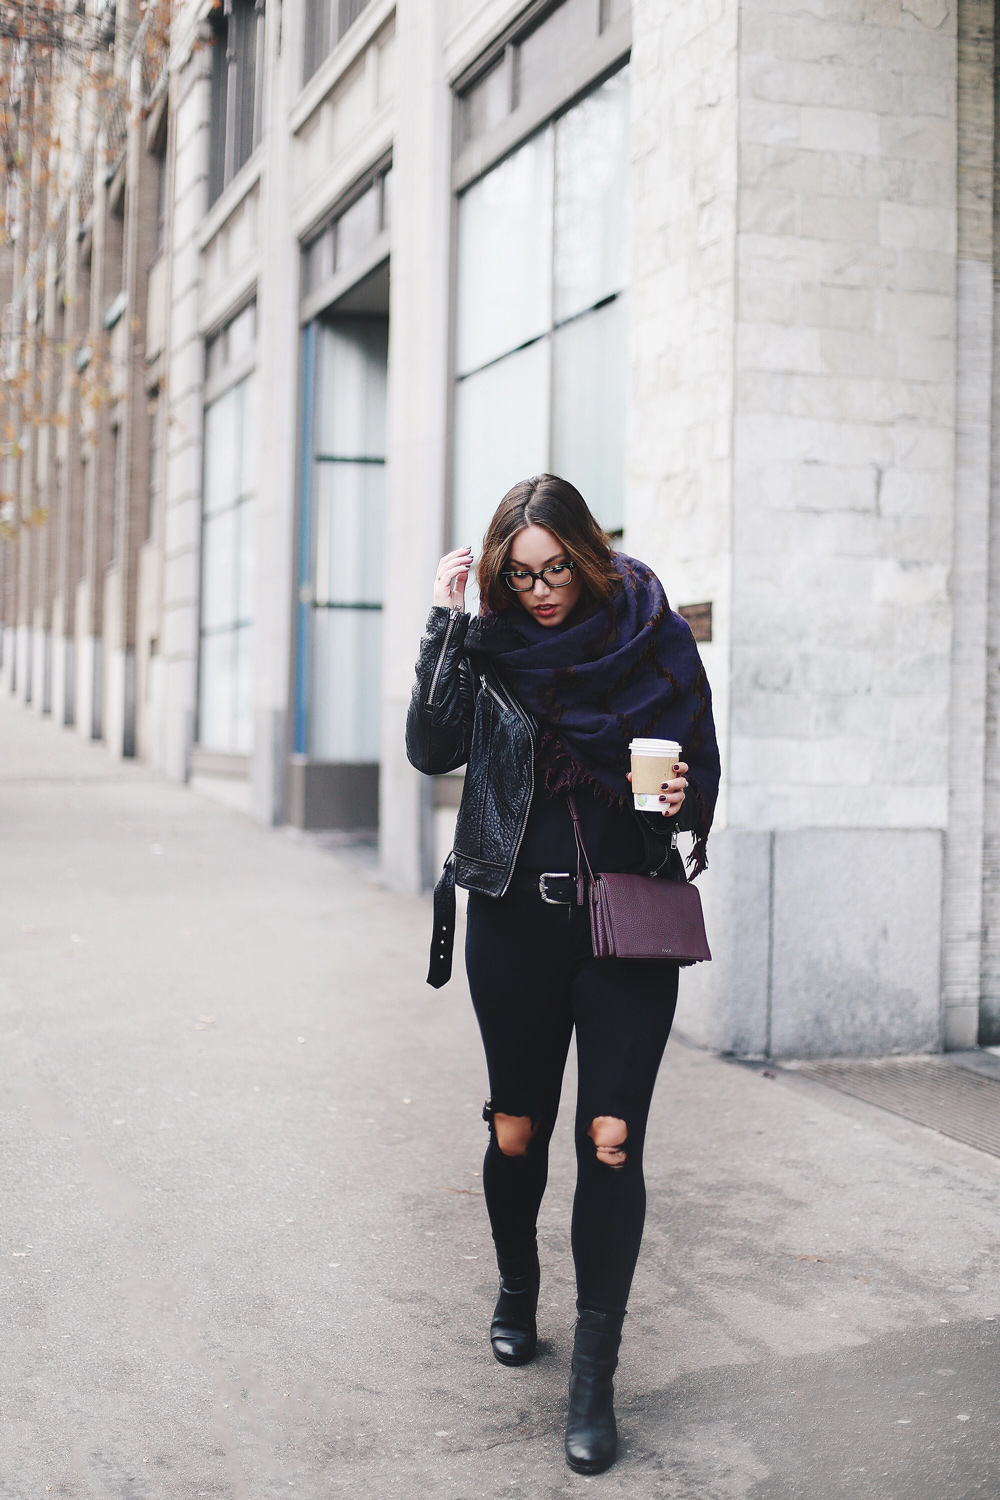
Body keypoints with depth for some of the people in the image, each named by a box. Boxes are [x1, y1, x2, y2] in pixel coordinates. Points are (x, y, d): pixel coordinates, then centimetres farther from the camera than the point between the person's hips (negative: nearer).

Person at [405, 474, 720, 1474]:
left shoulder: (653, 637, 0)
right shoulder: (487, 644, 2)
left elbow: (703, 766, 8)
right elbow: (432, 749, -12)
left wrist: (684, 799, -14)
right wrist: (445, 623, -15)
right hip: (516, 918, 1)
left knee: (611, 1138, -7)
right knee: (517, 1131, 12)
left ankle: (594, 1376, 3)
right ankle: (517, 1290, 40)